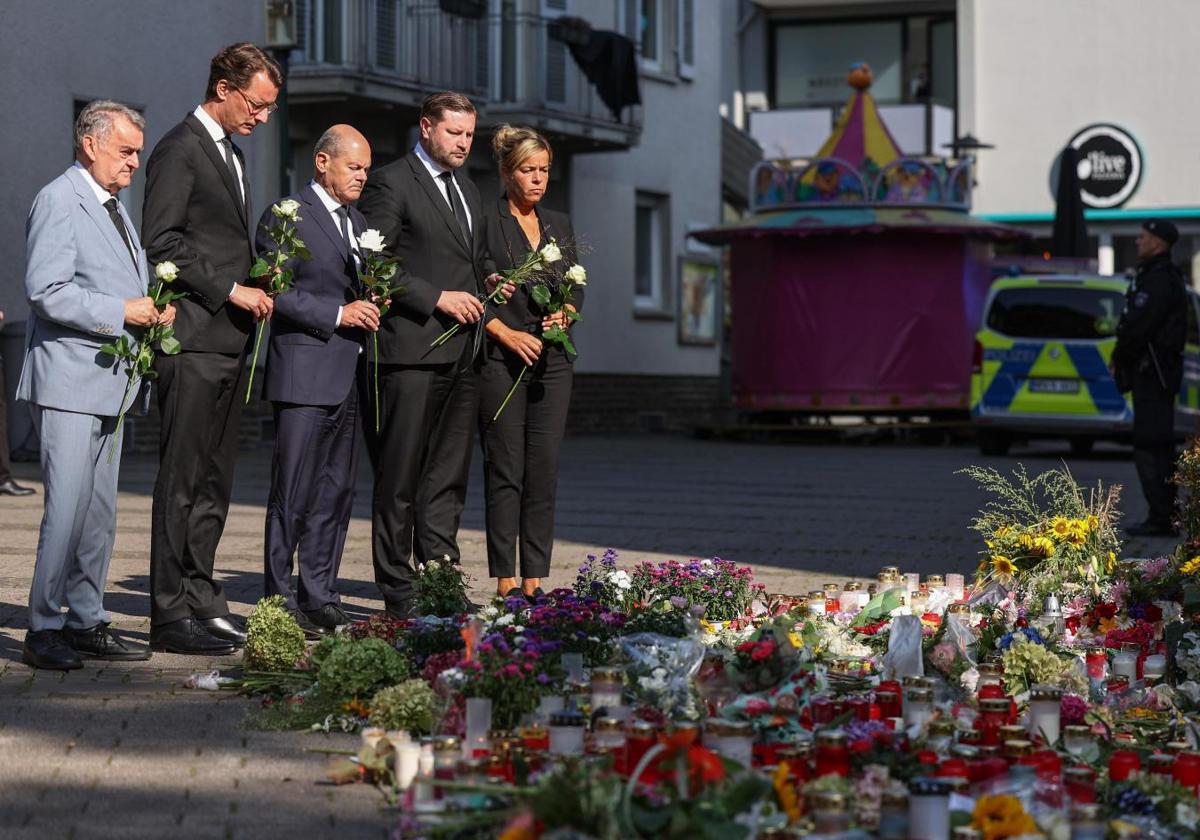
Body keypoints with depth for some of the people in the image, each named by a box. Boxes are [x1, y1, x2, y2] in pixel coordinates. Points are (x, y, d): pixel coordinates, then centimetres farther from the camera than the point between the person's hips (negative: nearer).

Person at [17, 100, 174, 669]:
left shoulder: (113, 208, 20)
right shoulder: (58, 201, -10)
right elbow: (46, 291, -19)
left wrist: (152, 311, 7)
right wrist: (120, 312, -18)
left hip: (108, 380, 10)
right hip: (68, 381, -9)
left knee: (100, 514, 10)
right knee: (67, 510, -11)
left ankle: (85, 622, 17)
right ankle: (44, 631, -6)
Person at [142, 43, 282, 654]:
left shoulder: (231, 154, 21)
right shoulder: (180, 150, -9)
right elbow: (162, 242, -16)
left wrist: (253, 286, 10)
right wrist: (230, 290, -16)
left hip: (229, 340, 9)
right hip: (194, 340, -9)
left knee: (214, 482, 11)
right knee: (182, 481, -6)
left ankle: (200, 599, 17)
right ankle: (171, 614, -3)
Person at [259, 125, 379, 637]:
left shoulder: (357, 222, 20)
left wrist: (371, 307, 7)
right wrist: (338, 313, -17)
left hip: (348, 379, 8)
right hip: (305, 377, -8)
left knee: (336, 494, 9)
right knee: (293, 496, -6)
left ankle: (320, 600, 15)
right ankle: (281, 604, -2)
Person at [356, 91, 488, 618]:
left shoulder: (468, 193, 21)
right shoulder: (390, 183, -4)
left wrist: (482, 295, 10)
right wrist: (436, 298, -15)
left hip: (459, 354, 8)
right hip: (410, 350, -8)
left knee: (449, 476, 8)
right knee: (400, 478, -3)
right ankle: (398, 593, 2)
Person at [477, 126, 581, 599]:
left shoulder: (559, 226, 15)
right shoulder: (484, 222, -2)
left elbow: (576, 287, 19)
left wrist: (565, 313, -1)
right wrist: (505, 332, -14)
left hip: (551, 361, 5)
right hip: (500, 360, -5)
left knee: (545, 472, 2)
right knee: (505, 472, -5)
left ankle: (535, 581, 6)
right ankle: (504, 582, -2)